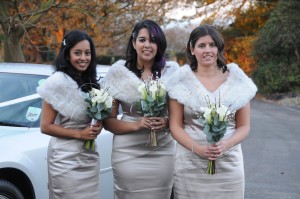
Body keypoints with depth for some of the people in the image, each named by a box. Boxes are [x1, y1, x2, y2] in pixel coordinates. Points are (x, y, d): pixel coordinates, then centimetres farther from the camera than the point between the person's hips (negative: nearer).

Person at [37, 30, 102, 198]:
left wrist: (98, 126, -1)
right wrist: (79, 134, -19)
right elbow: (45, 127, -14)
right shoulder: (58, 81, -14)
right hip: (67, 158, -7)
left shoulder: (91, 82, 8)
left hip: (90, 156, 7)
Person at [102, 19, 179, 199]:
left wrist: (167, 122, -11)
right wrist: (136, 125, -16)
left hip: (162, 153, 2)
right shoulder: (119, 73, -1)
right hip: (128, 154, -1)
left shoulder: (172, 71, 3)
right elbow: (108, 121, -1)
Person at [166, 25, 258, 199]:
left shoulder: (236, 79, 3)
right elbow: (175, 126, 0)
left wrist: (225, 145, -14)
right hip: (190, 165, -1)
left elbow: (244, 126, 4)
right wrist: (197, 148, -16)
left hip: (229, 163, 1)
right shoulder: (182, 81, 1)